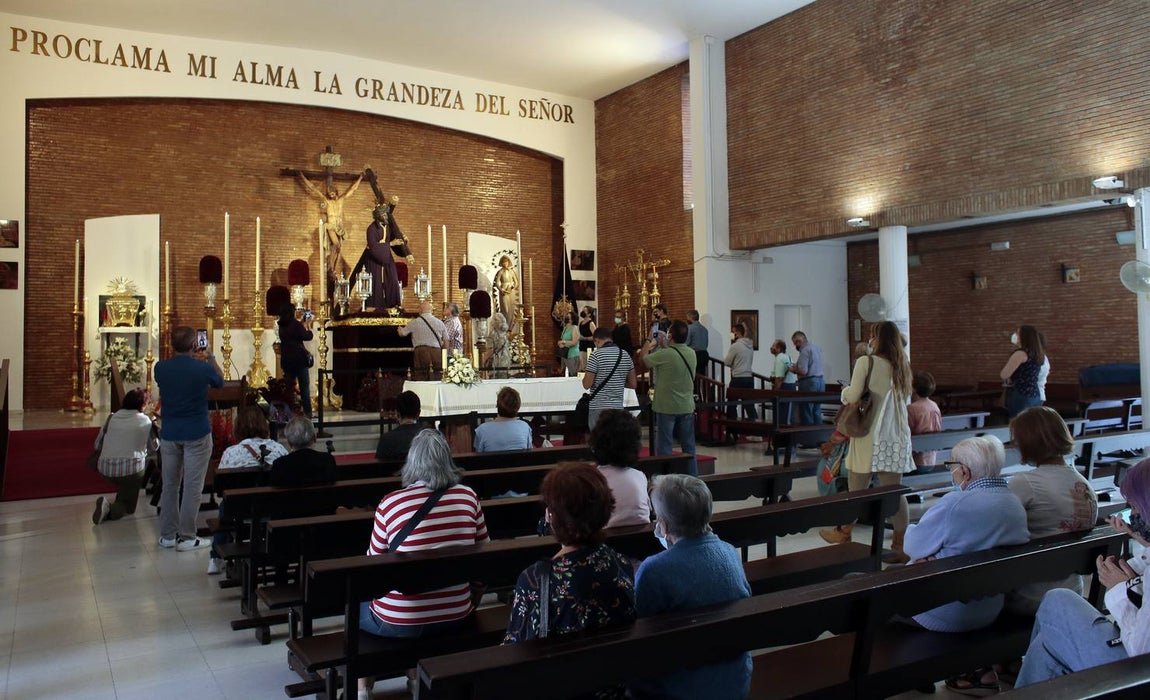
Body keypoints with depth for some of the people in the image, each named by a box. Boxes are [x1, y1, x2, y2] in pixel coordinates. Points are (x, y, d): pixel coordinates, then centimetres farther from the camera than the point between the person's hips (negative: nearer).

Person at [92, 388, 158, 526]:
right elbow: (154, 447, 7)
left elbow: (98, 443, 9)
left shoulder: (113, 417, 5)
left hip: (105, 469, 5)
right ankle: (110, 509, -19)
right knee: (128, 507, 8)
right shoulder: (145, 421, -1)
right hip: (131, 468, -4)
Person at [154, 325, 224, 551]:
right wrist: (211, 358, 21)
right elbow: (220, 382, 9)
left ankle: (168, 535, 20)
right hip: (197, 435, -4)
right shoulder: (203, 368, -13)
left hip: (169, 434, 4)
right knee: (192, 487, 2)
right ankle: (186, 538, 5)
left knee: (169, 485, 13)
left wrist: (175, 355, 23)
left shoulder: (161, 368, -4)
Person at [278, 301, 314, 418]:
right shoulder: (296, 324, -12)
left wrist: (303, 325, 23)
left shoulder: (282, 326, 7)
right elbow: (308, 336, -8)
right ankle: (307, 412, 0)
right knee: (304, 387, 0)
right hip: (299, 359, -6)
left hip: (286, 360, 6)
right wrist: (308, 326, 9)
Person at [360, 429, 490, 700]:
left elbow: (373, 563, -1)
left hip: (399, 622, -3)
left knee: (358, 603, 27)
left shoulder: (392, 503, -13)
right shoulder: (468, 496, -5)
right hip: (455, 616, 3)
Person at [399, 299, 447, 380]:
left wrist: (400, 328, 39)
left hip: (421, 351, -2)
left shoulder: (414, 322, 4)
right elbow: (446, 340, 12)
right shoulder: (440, 323, 11)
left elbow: (402, 333, 16)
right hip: (436, 351, 2)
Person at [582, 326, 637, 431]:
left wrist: (586, 374, 10)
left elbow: (586, 385, -10)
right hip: (618, 407, 5)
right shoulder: (625, 355, 7)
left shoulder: (596, 355, -10)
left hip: (598, 408, -5)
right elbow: (633, 384, 11)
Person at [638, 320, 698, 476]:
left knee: (664, 447, 3)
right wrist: (665, 345, 22)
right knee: (689, 446, 13)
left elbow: (643, 356, -2)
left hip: (667, 407, -5)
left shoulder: (664, 355, -18)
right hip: (687, 407, 5)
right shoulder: (692, 353, 0)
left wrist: (649, 341, 16)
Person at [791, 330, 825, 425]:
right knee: (817, 412, 12)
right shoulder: (818, 348, 13)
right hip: (820, 381, 9)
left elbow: (803, 371, -23)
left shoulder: (805, 350, -14)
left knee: (806, 413, -2)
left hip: (809, 382, -9)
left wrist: (793, 369, -2)